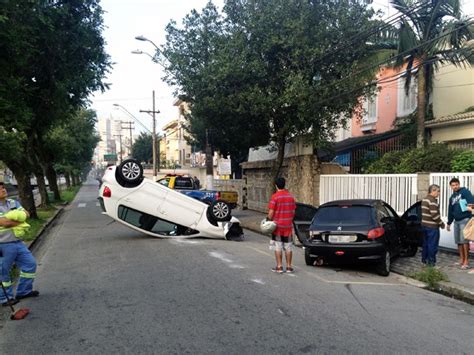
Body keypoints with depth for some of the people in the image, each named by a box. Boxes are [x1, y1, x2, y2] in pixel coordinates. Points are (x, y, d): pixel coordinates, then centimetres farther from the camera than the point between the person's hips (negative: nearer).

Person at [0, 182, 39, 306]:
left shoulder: (13, 202, 6)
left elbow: (25, 214, -2)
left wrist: (11, 218, -18)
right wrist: (19, 220, -9)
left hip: (17, 242, 7)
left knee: (30, 264, 13)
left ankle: (23, 291, 28)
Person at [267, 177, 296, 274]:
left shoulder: (275, 197, -11)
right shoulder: (290, 196, 4)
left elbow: (271, 212, -14)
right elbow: (293, 211, 8)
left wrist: (268, 221, 0)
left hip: (277, 225, -4)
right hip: (288, 226, 4)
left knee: (278, 247, 3)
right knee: (288, 247, 10)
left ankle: (279, 267, 5)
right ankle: (289, 266, 15)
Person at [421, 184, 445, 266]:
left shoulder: (424, 199, 13)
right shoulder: (432, 200, -18)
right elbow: (434, 215, -22)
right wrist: (441, 223, -9)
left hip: (425, 224, 9)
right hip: (432, 226, -9)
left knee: (426, 243, 16)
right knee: (432, 244, -1)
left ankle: (424, 259, 24)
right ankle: (431, 261, 4)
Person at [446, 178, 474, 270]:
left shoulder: (465, 191, -3)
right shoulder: (452, 197, 19)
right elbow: (450, 211, 24)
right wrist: (449, 223, 26)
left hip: (465, 219, -7)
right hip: (456, 221, 7)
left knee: (464, 240, -10)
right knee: (458, 241, 9)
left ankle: (466, 261, -6)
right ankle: (461, 260, 18)